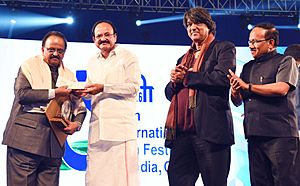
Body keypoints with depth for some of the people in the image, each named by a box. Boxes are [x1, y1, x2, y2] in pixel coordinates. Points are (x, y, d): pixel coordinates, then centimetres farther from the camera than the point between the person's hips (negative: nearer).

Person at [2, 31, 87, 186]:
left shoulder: (69, 76, 19)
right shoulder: (29, 65, 6)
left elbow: (80, 106, 18)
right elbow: (21, 93, -9)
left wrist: (76, 123, -3)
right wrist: (54, 93, -14)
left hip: (55, 143, 4)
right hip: (26, 138, -4)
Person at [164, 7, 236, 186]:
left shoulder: (224, 48, 6)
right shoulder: (184, 58, 26)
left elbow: (222, 78, -13)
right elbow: (169, 93, 25)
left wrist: (186, 77, -2)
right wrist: (175, 81, 1)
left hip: (210, 130, -6)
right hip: (181, 131, 6)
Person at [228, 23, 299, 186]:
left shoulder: (285, 61, 2)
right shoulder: (248, 67, 20)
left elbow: (281, 89, -17)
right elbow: (237, 102, 17)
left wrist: (247, 86, -8)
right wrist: (234, 91, -7)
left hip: (280, 134, -6)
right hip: (255, 135, 6)